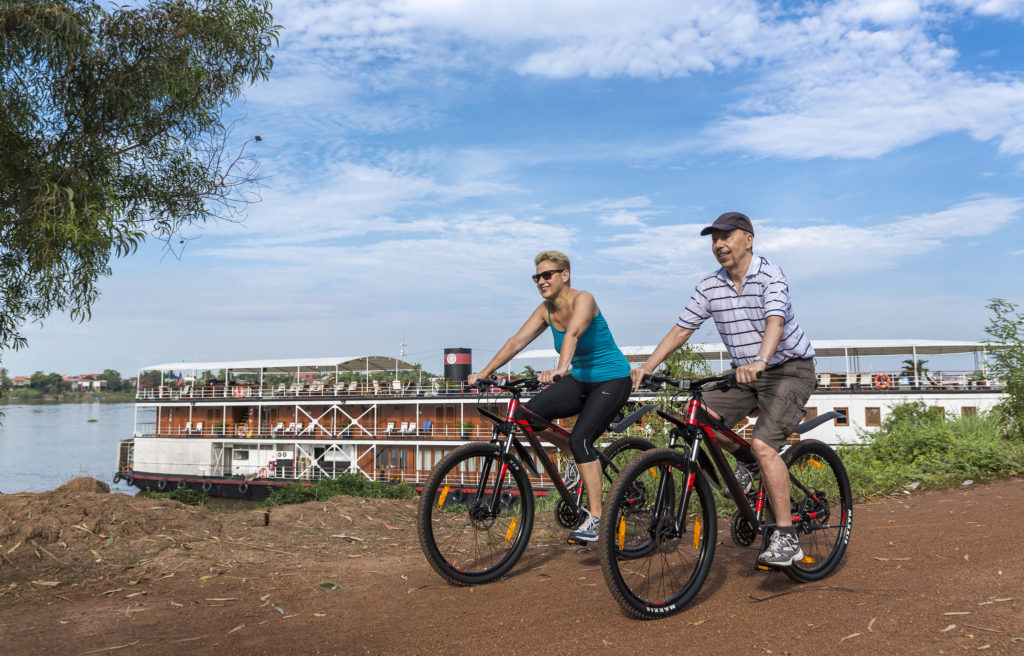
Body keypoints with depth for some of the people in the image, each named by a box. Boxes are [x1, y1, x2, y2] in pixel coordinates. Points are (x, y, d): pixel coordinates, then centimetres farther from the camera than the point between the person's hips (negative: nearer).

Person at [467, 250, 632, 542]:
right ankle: (578, 459, 10)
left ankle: (595, 516, -13)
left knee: (580, 438, -24)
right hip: (580, 380, 7)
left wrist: (561, 368, -56)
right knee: (529, 415, -12)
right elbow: (516, 341, -5)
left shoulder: (583, 299, -20)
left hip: (612, 380, -7)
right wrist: (484, 372, -14)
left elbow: (573, 333, -39)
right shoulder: (546, 310, 1)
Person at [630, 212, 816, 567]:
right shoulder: (709, 286, 0)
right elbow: (681, 329, 1)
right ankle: (747, 462, 14)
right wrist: (647, 367, -11)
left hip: (789, 369, -6)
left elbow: (775, 321, -35)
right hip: (746, 374, 6)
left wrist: (760, 361, -54)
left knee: (763, 444, -23)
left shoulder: (770, 275, -17)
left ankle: (786, 537, -14)